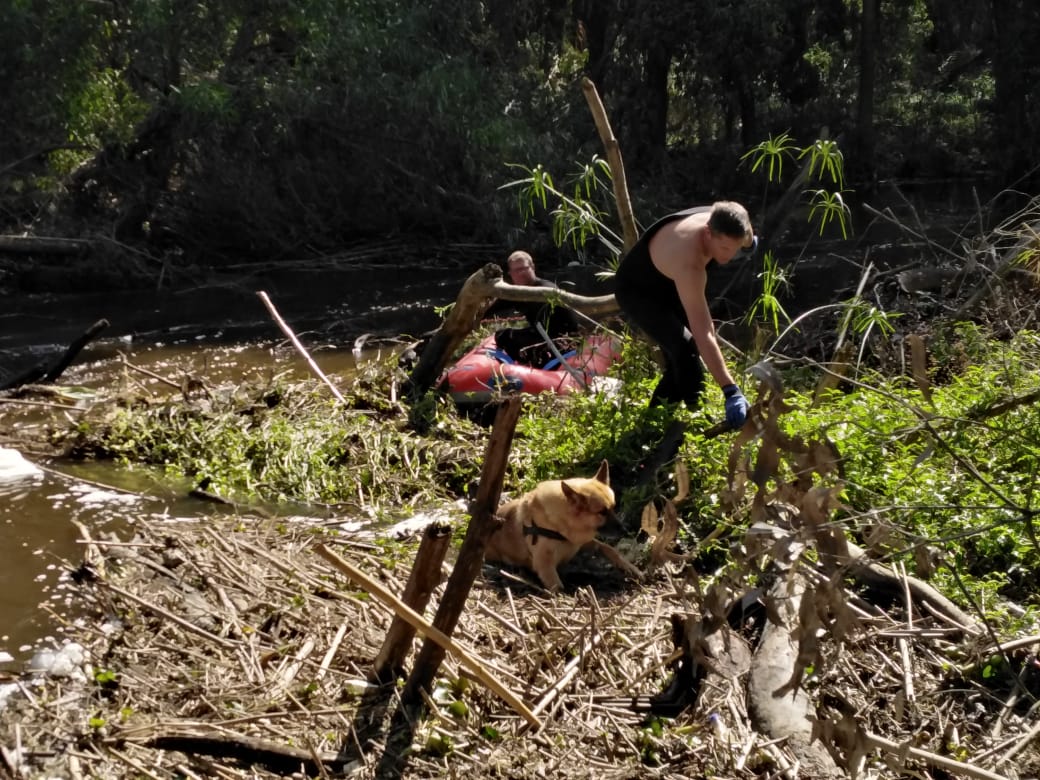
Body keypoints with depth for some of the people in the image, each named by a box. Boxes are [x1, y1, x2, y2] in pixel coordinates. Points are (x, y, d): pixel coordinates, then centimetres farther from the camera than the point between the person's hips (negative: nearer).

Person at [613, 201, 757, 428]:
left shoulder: (718, 223, -23)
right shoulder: (689, 263, -44)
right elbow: (704, 335, -48)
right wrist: (730, 391, -51)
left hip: (668, 284, 8)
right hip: (636, 290, -8)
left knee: (680, 362, 9)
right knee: (685, 348, -28)